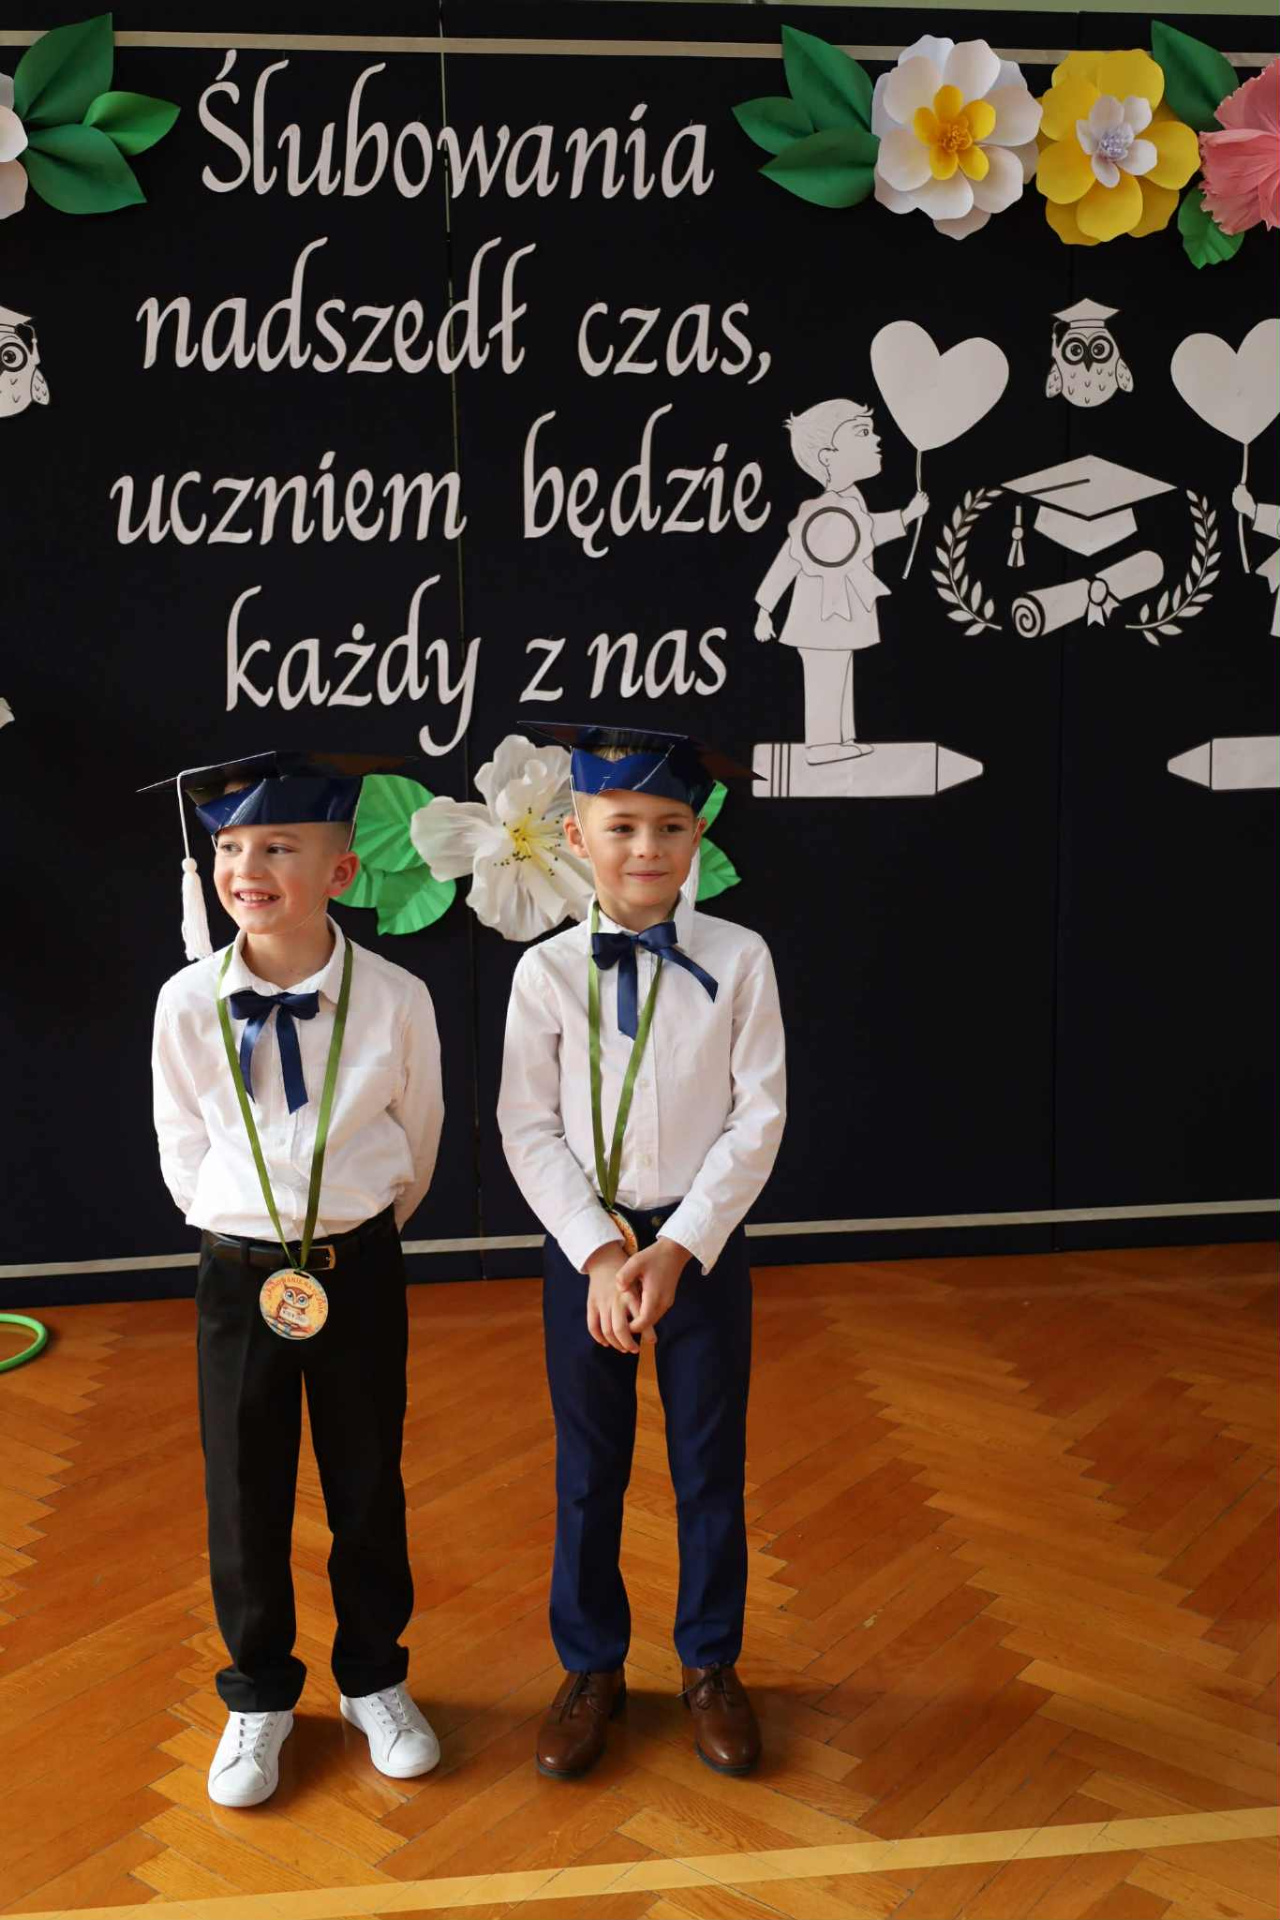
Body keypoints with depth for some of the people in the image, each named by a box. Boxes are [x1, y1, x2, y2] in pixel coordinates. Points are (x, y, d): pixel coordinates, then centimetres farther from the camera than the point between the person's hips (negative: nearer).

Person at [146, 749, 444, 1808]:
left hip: (361, 1265, 0)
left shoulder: (396, 998, -14)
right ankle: (260, 1696, 34)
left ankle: (375, 1681, 36)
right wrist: (238, 1237, 6)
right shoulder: (188, 1004, -12)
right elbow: (183, 1145, 2)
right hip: (238, 1273, 1)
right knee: (243, 1497, 12)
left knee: (368, 1486, 14)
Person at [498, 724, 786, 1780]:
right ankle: (591, 1667, 33)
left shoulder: (738, 960, -6)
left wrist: (678, 1248, -15)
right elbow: (530, 1127, -6)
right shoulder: (547, 971, -6)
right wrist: (601, 1253, -15)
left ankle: (711, 1664, 33)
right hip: (585, 1243, 0)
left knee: (710, 1462, 12)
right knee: (588, 1467, 13)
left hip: (702, 1240, 0)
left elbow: (759, 1117, -8)